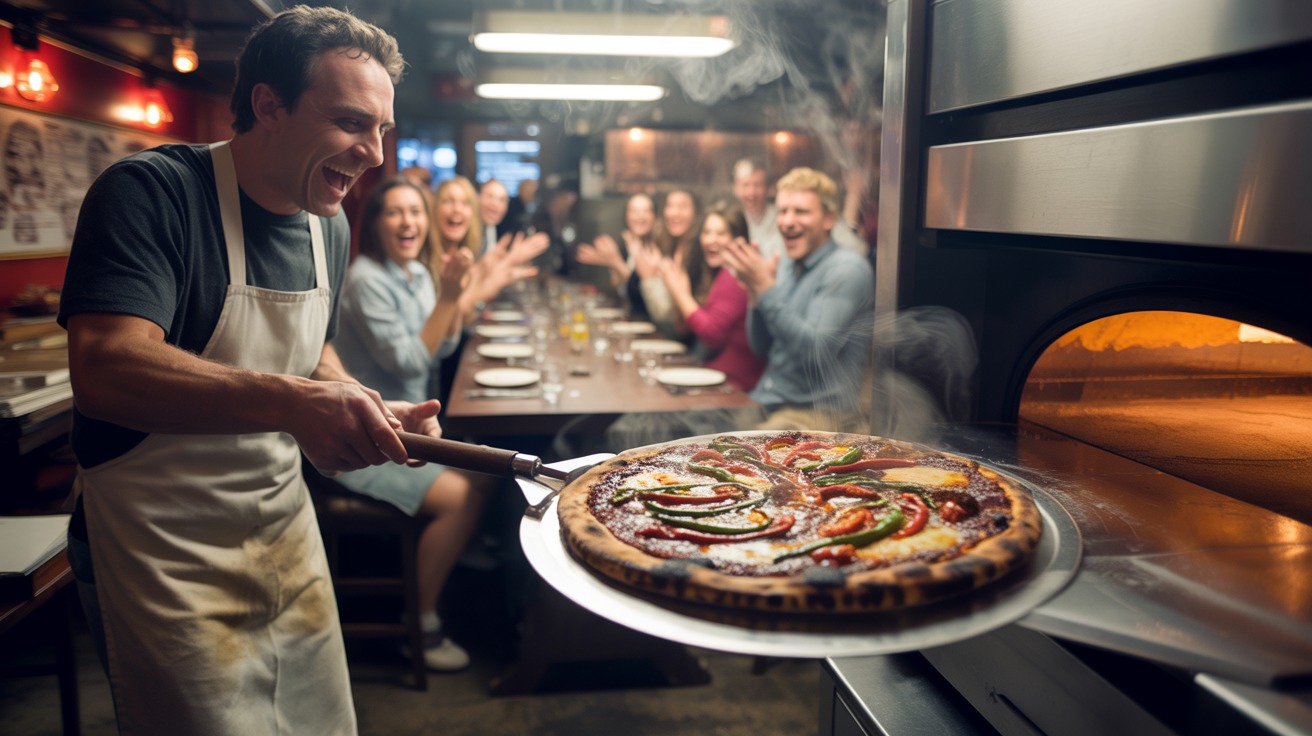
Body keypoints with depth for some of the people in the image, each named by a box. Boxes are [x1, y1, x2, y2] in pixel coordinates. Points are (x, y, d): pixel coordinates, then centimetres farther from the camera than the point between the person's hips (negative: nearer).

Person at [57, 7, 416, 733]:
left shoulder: (329, 226, 5)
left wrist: (372, 412, -3)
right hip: (163, 549, -7)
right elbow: (103, 368, -31)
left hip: (285, 526, 7)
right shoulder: (150, 191, -18)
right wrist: (286, 401, -45)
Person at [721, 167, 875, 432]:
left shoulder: (847, 269, -11)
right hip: (764, 402, 7)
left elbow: (815, 352, -21)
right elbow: (761, 346, 13)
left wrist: (766, 289, -20)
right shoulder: (784, 264, 12)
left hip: (818, 413, -7)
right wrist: (755, 292, -5)